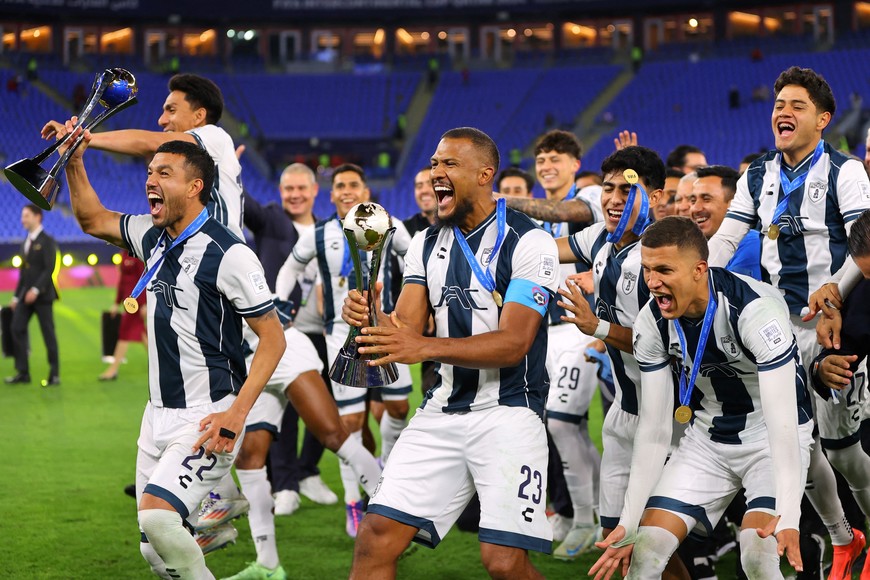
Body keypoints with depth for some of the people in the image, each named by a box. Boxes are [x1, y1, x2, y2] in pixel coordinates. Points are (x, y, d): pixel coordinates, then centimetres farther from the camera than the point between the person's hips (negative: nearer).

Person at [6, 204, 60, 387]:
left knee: (48, 333, -2)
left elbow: (49, 269, -16)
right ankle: (23, 373, 3)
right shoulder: (27, 242, 16)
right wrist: (16, 296, 16)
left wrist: (36, 290, -24)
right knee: (17, 329, -1)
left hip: (42, 295, -7)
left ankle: (54, 375, 5)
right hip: (26, 295, 7)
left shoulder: (47, 241, -7)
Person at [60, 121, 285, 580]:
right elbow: (92, 220, 26)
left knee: (156, 514, -26)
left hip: (209, 419, -8)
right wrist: (74, 162, 11)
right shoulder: (152, 236, 9)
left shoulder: (228, 254, -14)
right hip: (159, 416, 8)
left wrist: (235, 414, -21)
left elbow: (273, 338, -13)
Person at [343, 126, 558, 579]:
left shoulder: (528, 242, -9)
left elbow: (513, 344, -18)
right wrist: (366, 317, -21)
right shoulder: (427, 245, 11)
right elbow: (405, 327, 3)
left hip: (507, 412, -5)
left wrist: (425, 348, -31)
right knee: (377, 538, -4)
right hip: (441, 412, 6)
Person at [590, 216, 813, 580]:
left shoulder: (756, 310, -29)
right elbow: (653, 426, -5)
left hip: (772, 440, -5)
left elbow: (782, 419, -33)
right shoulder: (651, 323, -12)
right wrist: (630, 522, -8)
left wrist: (788, 518, -42)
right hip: (707, 438, 5)